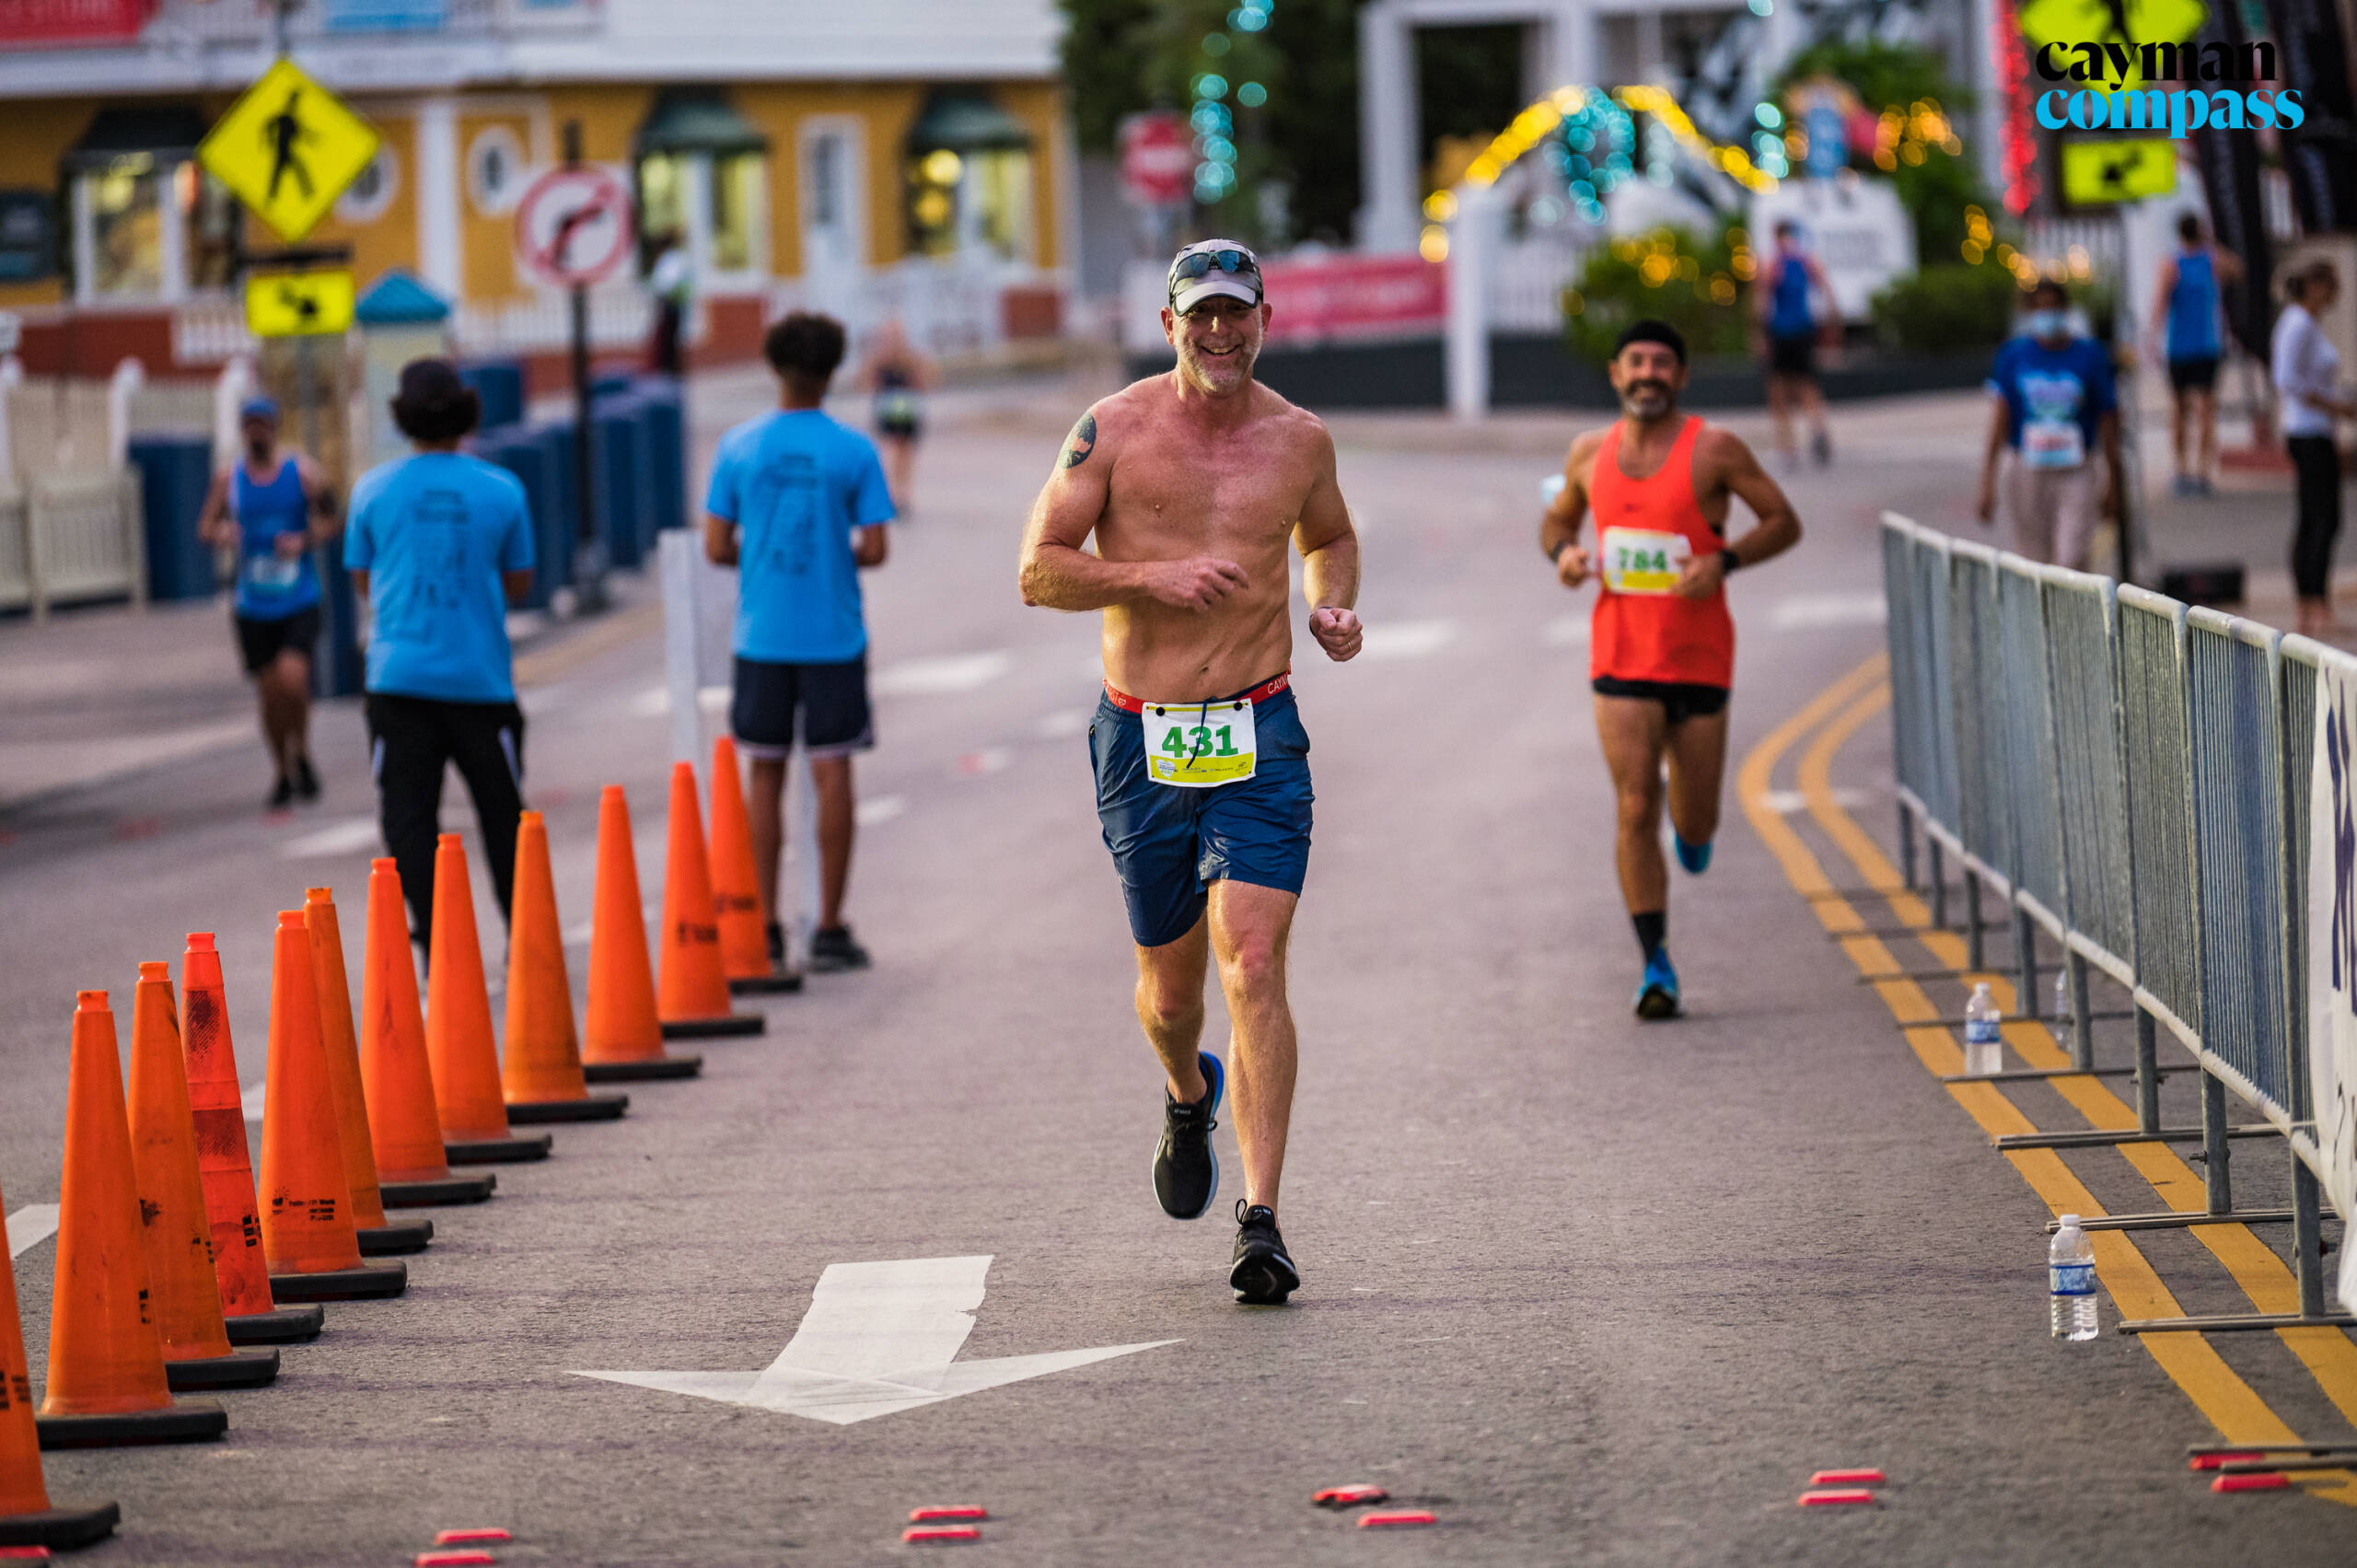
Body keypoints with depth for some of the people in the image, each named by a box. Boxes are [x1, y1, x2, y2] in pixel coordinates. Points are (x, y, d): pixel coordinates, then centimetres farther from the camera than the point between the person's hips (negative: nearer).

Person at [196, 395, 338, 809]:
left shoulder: (302, 471, -1)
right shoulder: (229, 477, 4)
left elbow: (329, 522, 5)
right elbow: (205, 527, 7)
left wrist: (304, 542, -14)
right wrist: (220, 533, -16)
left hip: (299, 601, -2)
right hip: (253, 607, 2)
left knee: (292, 678, -20)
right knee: (269, 694, 5)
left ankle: (302, 755, 4)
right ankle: (284, 775, 23)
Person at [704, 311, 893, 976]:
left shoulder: (739, 448, -1)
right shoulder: (854, 452, -6)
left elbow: (717, 548, -1)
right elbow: (874, 549, -7)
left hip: (762, 639, 2)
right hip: (834, 639, -2)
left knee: (765, 776, 9)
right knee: (832, 773, 2)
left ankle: (765, 928, 10)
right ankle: (830, 930, 2)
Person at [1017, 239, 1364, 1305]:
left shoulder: (1298, 439, 5)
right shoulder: (1114, 431, -3)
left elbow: (1331, 538, 25)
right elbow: (1039, 570, -3)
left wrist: (1334, 608, 4)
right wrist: (1153, 578, -18)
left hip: (1259, 737, 0)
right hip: (1143, 738, 0)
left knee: (1253, 968, -14)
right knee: (1170, 983, 12)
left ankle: (1261, 1221, -15)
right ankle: (1188, 1096, 48)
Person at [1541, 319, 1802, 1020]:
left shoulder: (1714, 450, -5)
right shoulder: (1590, 454, 6)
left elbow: (1783, 522, -1)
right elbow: (1557, 518, 23)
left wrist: (1723, 562, -17)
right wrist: (1564, 551, -1)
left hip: (1699, 658, -1)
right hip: (1620, 656, 1)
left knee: (1695, 822, 7)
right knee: (1635, 809, -10)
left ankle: (1692, 828, 47)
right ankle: (1656, 965, -5)